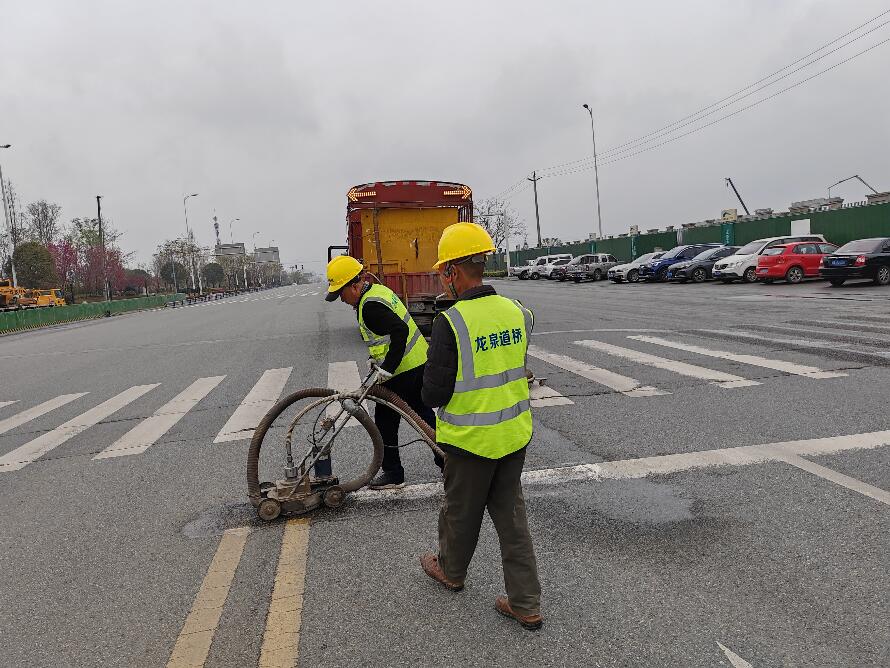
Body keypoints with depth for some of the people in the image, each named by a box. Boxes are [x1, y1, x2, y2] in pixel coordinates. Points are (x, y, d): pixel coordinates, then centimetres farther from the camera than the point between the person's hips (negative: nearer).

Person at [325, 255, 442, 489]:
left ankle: (393, 474, 16)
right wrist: (379, 358, 18)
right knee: (423, 413, 20)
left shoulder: (370, 307, -22)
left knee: (385, 421, 5)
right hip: (420, 362, 10)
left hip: (402, 371, -10)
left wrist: (386, 369, -29)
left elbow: (400, 331, -33)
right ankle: (446, 459, 29)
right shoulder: (378, 290, 9)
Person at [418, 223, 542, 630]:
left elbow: (433, 394, -18)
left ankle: (450, 570, 46)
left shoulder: (451, 322, -23)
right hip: (514, 434, 5)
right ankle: (526, 605, 24)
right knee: (511, 516, 17)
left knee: (460, 512, 19)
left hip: (470, 439, -5)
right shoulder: (515, 311, -4)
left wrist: (434, 393, 3)